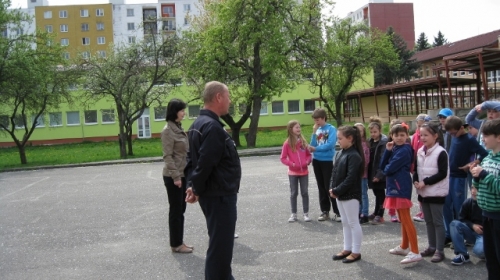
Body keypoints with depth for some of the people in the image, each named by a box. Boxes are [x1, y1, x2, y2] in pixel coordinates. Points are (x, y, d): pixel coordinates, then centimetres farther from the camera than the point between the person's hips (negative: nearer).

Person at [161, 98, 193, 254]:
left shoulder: (178, 128, 12)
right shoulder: (168, 130, -13)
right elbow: (167, 156, -17)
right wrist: (175, 176, -20)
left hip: (183, 174, 8)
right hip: (173, 176, -8)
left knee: (181, 210, 13)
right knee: (175, 210, 1)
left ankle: (179, 242, 22)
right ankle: (176, 244, 11)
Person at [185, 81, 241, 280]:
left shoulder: (198, 124, 12)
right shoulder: (213, 127, -21)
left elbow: (192, 158, 14)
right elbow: (205, 164, -27)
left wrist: (192, 184, 6)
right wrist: (197, 189, -13)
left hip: (213, 194, 11)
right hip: (220, 195, -11)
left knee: (220, 242, 24)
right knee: (220, 246, -1)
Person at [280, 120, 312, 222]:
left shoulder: (303, 141, 3)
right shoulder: (287, 143, -7)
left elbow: (308, 154, 10)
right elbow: (283, 158, -5)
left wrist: (307, 161, -9)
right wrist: (292, 164, -17)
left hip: (304, 172, 2)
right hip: (293, 172, -2)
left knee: (305, 193, 6)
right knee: (294, 193, 7)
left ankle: (306, 214, 15)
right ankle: (294, 214, 16)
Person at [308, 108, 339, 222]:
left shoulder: (331, 129, -8)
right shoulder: (316, 130, 9)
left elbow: (330, 144, -19)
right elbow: (313, 145, 4)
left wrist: (316, 148, -10)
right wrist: (314, 132, -6)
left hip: (327, 161, -6)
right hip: (316, 160, 6)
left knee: (329, 187, -6)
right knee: (321, 187, 11)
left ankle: (337, 212, 2)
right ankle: (325, 211, 18)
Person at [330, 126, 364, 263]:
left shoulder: (354, 156, -18)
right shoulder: (340, 153, 9)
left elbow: (351, 178, -23)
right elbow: (334, 172, 12)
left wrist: (337, 191, -19)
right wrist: (332, 188, -1)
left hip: (351, 195, -9)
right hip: (340, 194, 9)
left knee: (353, 223, 2)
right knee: (345, 223, 17)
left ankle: (355, 252, 13)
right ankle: (347, 249, 28)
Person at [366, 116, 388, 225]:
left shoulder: (384, 142, -13)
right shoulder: (370, 141, 9)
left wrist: (379, 174, -22)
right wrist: (369, 172, 6)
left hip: (379, 173, -7)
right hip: (372, 172, 7)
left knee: (380, 193, 2)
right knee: (376, 193, 17)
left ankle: (380, 215, 10)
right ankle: (376, 213, 28)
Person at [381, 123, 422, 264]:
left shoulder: (405, 150, -15)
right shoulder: (394, 149, 12)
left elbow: (390, 168, -21)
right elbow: (382, 166, 5)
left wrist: (386, 169, 2)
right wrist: (387, 151, -5)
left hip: (401, 187, -10)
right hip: (394, 186, 10)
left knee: (406, 219, -10)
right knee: (402, 219, 18)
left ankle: (415, 252, -9)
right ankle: (404, 247, 29)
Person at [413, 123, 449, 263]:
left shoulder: (441, 152, -13)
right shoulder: (420, 152, 8)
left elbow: (442, 173, -16)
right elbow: (416, 170, 13)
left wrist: (425, 182, -18)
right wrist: (416, 181, -6)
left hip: (436, 192, -7)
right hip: (423, 192, 7)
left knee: (437, 221, 0)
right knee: (428, 221, 14)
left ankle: (440, 250, 7)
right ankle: (432, 247, 25)